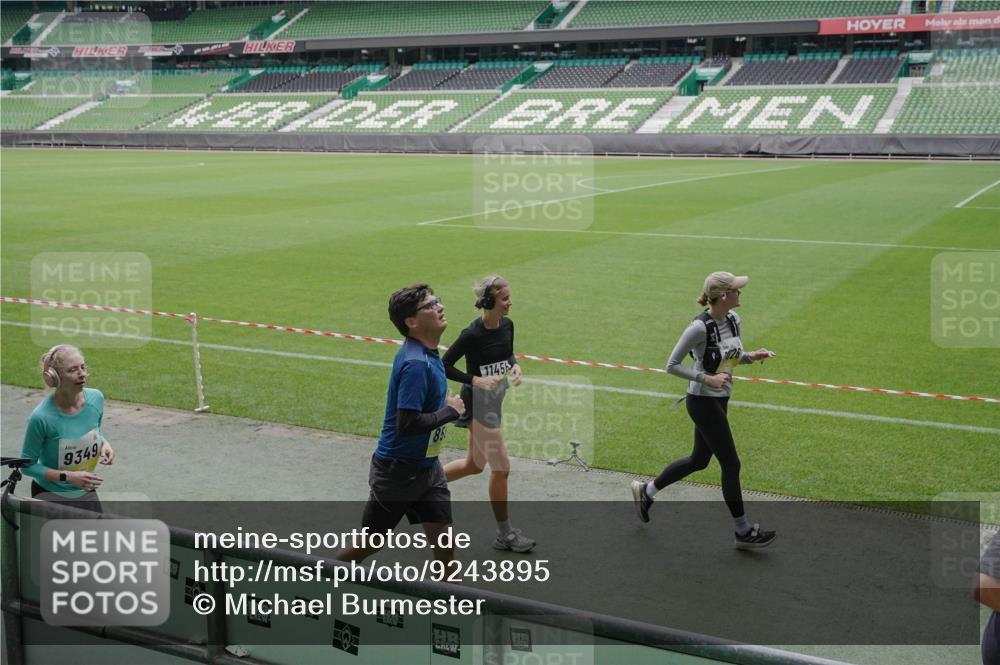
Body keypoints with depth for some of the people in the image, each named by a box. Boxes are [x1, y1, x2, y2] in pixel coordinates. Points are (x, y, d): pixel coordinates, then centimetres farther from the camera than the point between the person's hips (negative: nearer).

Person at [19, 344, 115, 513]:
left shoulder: (96, 398, -10)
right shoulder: (42, 417, -25)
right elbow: (28, 465, -16)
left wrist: (104, 444, -10)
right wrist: (68, 477, -24)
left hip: (86, 493, 5)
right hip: (50, 495, -5)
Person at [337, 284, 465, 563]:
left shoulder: (428, 354, 4)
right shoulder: (415, 364, -26)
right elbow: (407, 424, -32)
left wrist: (444, 401, 4)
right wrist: (450, 411, -20)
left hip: (427, 466, 8)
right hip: (398, 470, -8)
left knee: (444, 544, 5)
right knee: (369, 544, 10)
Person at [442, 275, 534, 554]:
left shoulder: (507, 325, -1)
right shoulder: (472, 335, -22)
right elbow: (445, 365, -15)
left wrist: (515, 366, -5)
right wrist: (476, 380, -23)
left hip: (494, 400, 8)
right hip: (478, 402, -8)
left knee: (474, 465, 20)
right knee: (501, 467, -2)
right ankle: (505, 534, 12)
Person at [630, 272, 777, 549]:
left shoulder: (733, 319, 2)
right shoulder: (700, 327, -23)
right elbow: (672, 365, -17)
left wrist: (752, 356, -4)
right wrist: (707, 379, -24)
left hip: (720, 400, 9)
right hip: (703, 402, -9)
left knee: (698, 460, 19)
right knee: (731, 464, -1)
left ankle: (645, 491, 36)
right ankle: (743, 531, 12)